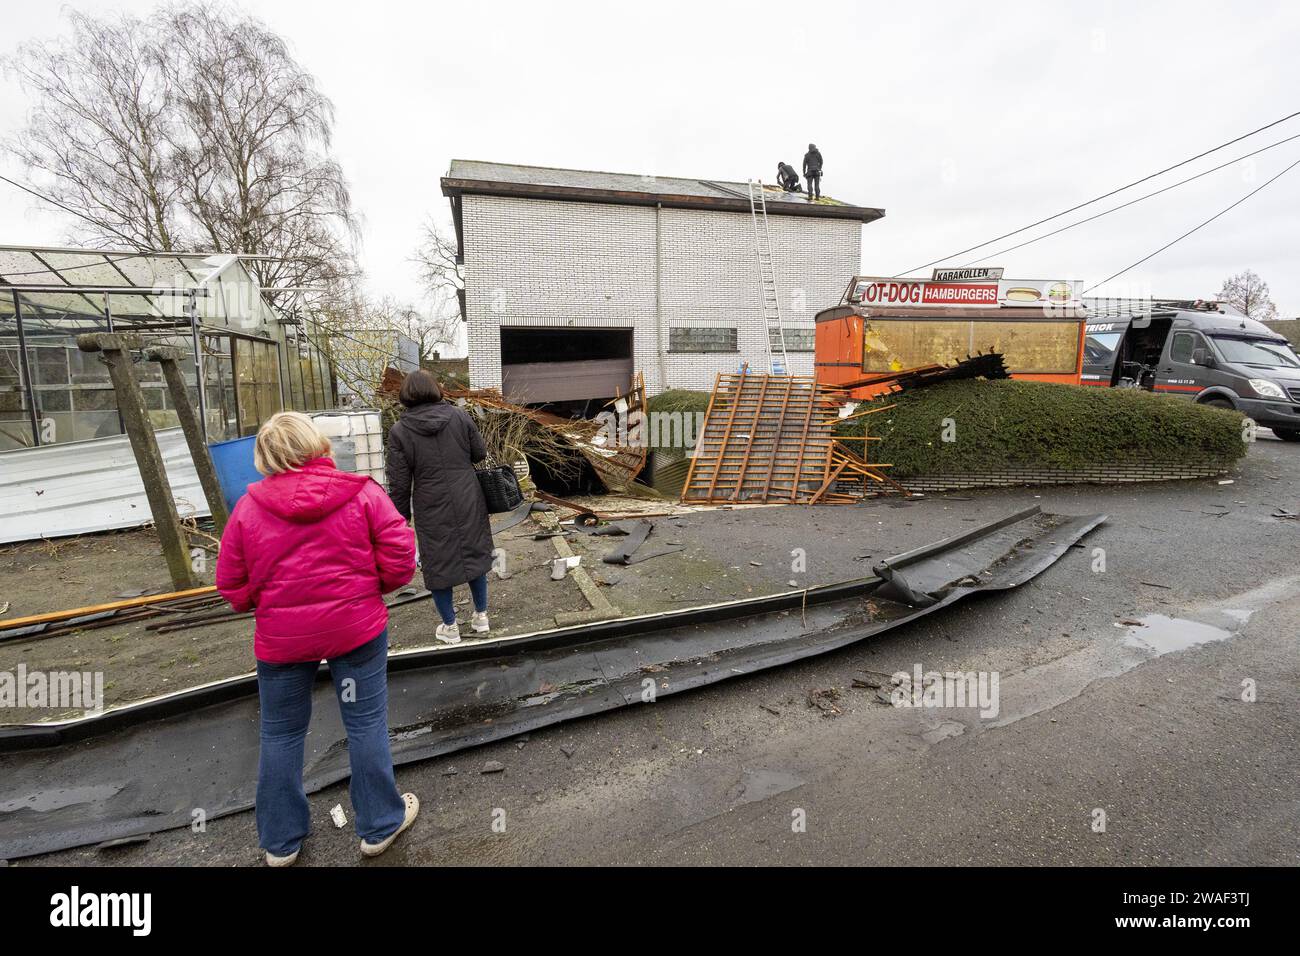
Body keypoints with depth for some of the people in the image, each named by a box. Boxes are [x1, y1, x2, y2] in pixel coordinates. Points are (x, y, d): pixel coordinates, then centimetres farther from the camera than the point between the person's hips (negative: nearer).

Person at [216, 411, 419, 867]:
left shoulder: (249, 506, -5)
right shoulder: (362, 493, -11)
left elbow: (231, 586, 0)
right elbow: (400, 557, -13)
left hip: (281, 637, 2)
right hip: (357, 627, -1)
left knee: (281, 735, 20)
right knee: (367, 726, 13)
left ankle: (281, 840, 36)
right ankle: (380, 825, 28)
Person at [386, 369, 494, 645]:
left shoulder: (399, 431, -8)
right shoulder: (459, 415, -5)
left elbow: (399, 483, -6)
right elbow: (480, 454, 3)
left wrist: (401, 518, 5)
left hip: (432, 509, -2)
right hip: (468, 502, 2)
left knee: (438, 563, 13)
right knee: (475, 554, 18)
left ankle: (450, 627, 25)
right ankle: (481, 616, 31)